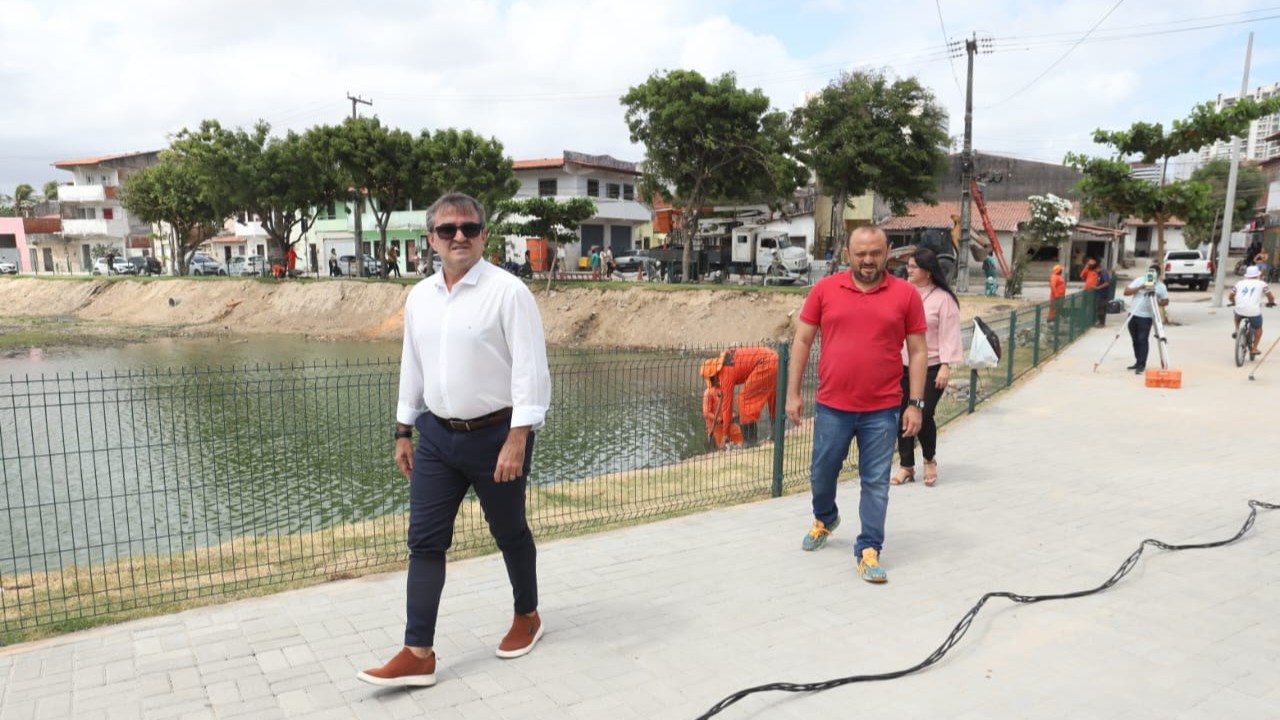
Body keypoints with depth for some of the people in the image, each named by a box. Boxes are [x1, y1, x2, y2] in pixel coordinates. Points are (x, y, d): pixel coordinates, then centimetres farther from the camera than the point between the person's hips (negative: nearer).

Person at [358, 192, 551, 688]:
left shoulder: (508, 291, -14)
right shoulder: (419, 297, 7)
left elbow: (531, 370, -17)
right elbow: (412, 366, 14)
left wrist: (517, 440, -22)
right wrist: (403, 432, 15)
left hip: (495, 435, -5)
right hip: (436, 436, 6)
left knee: (509, 535, 13)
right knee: (424, 541, 3)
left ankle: (527, 617, 37)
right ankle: (418, 654, 11)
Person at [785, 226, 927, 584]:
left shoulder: (905, 294, -1)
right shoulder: (824, 289, 0)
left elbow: (918, 351, 2)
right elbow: (802, 341, 5)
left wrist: (916, 404, -3)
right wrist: (793, 393, 2)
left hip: (882, 410, -1)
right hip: (831, 407, 1)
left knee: (876, 482, 5)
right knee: (821, 473, 16)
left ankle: (869, 551, 18)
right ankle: (825, 519, 45)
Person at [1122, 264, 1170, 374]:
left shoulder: (1161, 286, -2)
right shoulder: (1139, 280, 4)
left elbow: (1166, 301, 3)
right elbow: (1126, 292, -1)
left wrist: (1158, 303, -19)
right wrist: (1139, 288, -15)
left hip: (1146, 317, -4)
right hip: (1133, 314, 4)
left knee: (1143, 340, -10)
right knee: (1135, 340, 11)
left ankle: (1142, 365, -8)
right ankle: (1138, 362, 23)